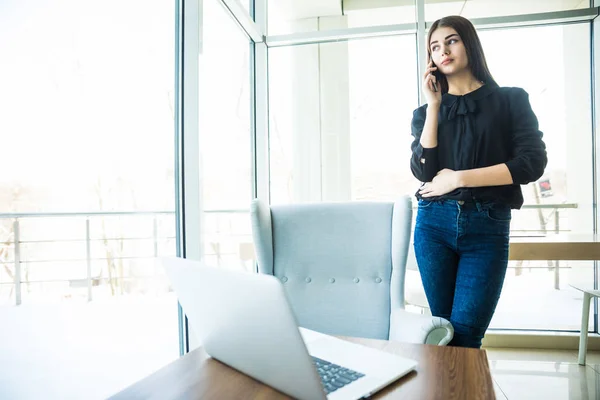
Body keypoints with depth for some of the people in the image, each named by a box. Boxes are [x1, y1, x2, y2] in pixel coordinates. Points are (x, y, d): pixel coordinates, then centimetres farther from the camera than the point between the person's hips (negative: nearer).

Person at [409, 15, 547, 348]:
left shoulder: (511, 100, 7)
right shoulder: (426, 111, 12)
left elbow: (532, 164, -5)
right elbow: (424, 172, -4)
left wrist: (459, 178, -9)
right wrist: (434, 107, -3)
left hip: (487, 227, -2)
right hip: (434, 224, 2)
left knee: (464, 333, -8)